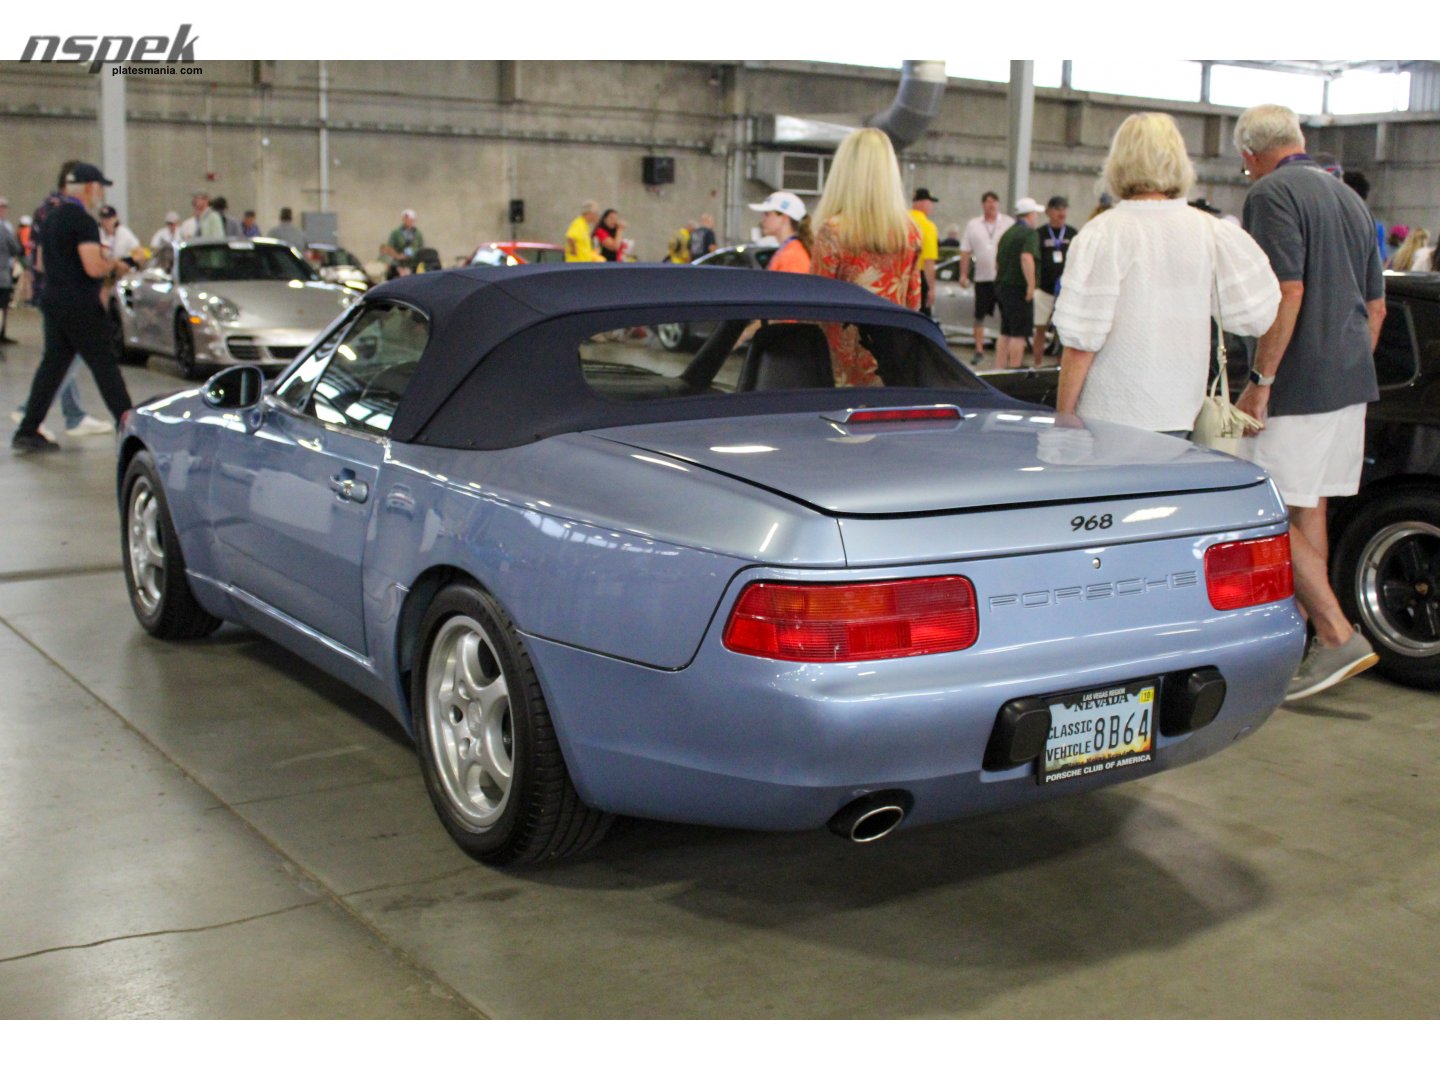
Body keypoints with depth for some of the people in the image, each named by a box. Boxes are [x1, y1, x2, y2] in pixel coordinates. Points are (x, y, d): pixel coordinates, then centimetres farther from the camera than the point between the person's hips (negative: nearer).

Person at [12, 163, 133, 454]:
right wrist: (112, 264, -2)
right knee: (105, 365, -2)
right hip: (80, 307, -8)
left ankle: (27, 432, 9)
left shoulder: (51, 219, 14)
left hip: (52, 302, 8)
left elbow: (42, 262, 22)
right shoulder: (83, 221, -15)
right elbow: (94, 268, -24)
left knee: (52, 364, 10)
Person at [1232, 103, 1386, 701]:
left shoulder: (1271, 194, -10)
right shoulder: (1350, 199, 17)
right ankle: (1308, 633, 22)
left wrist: (1261, 379, -18)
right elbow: (1376, 305, 20)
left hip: (1298, 384, -9)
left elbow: (1287, 294, -21)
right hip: (1351, 382, 9)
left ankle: (1340, 635, -10)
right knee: (1310, 509, 15)